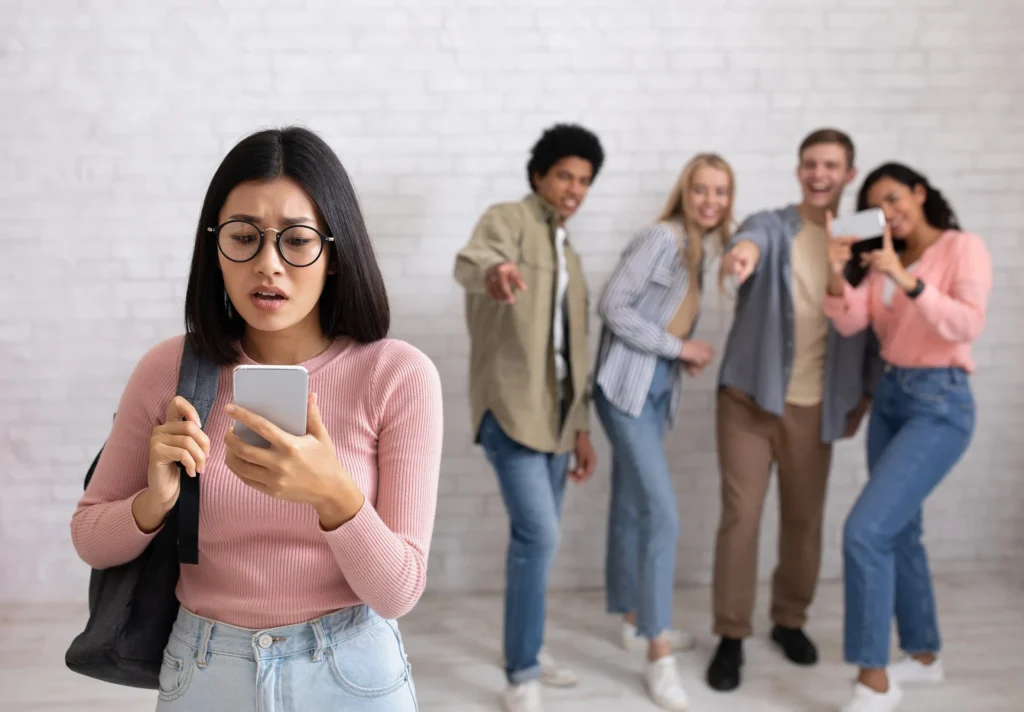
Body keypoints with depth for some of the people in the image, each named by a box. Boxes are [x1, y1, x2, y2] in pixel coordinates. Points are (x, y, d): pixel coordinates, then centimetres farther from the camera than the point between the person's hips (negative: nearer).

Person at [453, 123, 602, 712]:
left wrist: (582, 425, 17)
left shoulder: (570, 255, 19)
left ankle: (527, 649, 29)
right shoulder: (508, 220, -5)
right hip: (510, 406, -8)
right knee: (539, 535, -14)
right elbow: (470, 259, -31)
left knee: (535, 536, 14)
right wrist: (494, 269, -55)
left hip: (556, 410, 8)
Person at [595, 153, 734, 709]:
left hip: (657, 391, 9)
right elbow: (613, 306, -20)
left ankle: (634, 619, 31)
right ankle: (658, 653, -4)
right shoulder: (661, 238, -15)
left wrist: (685, 355, -1)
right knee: (662, 513, -12)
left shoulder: (699, 250, 11)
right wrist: (677, 347, -15)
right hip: (626, 388, -8)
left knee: (632, 507, 17)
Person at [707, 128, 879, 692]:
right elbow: (752, 240, -27)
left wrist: (863, 394, 5)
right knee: (740, 516, -2)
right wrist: (742, 251, -51)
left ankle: (790, 621, 32)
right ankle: (731, 636, 11)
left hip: (815, 406, 2)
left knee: (805, 520, 11)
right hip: (749, 397, -2)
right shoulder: (771, 226, -2)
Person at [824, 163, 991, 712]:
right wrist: (837, 276, -18)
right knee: (899, 530, 14)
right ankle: (923, 655, 32)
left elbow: (969, 325, -21)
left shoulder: (964, 247, -7)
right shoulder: (886, 261, 11)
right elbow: (850, 323, -1)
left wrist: (907, 280, -29)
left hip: (939, 403, -7)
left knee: (865, 531, -17)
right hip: (889, 397, 7)